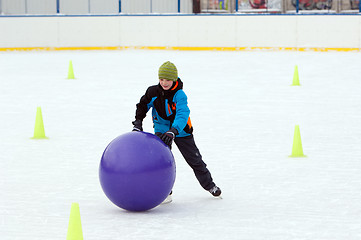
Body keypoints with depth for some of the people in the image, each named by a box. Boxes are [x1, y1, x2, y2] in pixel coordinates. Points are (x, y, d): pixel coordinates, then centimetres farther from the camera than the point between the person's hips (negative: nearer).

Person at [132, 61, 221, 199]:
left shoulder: (179, 95, -25)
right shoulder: (153, 92, -12)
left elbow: (182, 114, -37)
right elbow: (142, 106, 4)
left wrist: (173, 131, -52)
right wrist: (138, 123, -7)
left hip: (180, 129, -2)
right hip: (161, 129, 2)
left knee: (194, 159, 7)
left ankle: (209, 184, 27)